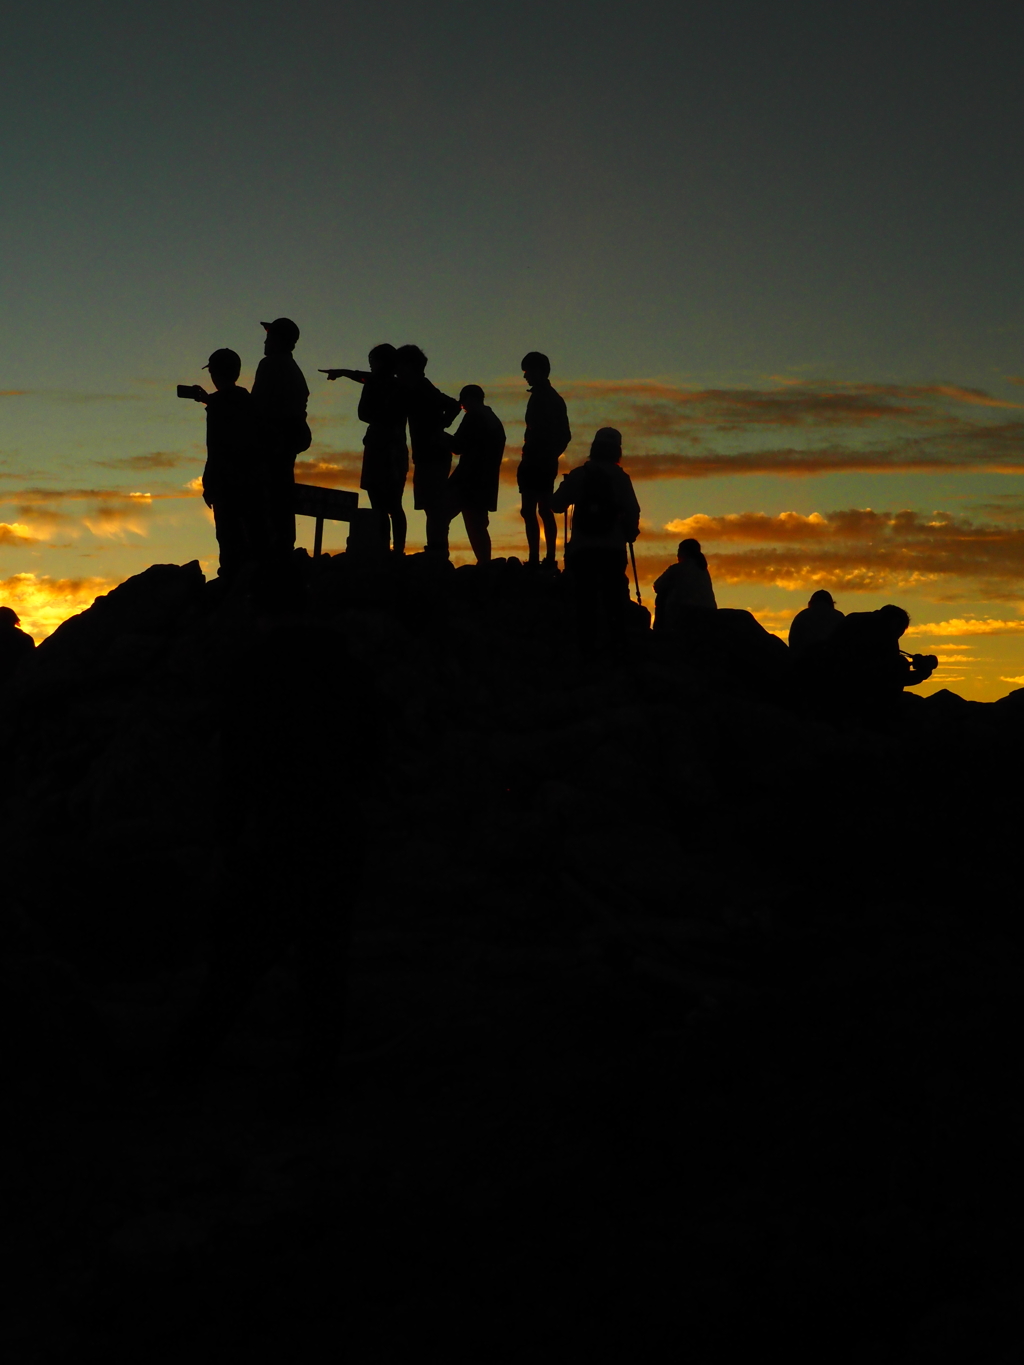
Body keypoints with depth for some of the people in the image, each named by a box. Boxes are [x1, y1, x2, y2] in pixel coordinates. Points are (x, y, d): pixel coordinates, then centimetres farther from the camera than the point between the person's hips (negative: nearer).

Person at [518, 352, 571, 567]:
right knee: (544, 510, 12)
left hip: (535, 464, -10)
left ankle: (535, 559, -16)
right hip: (546, 463, 10)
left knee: (529, 511, -11)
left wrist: (546, 457, -17)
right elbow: (564, 435, 17)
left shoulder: (540, 398, -12)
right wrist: (551, 456, 18)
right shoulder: (554, 398, 16)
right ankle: (549, 559, 12)